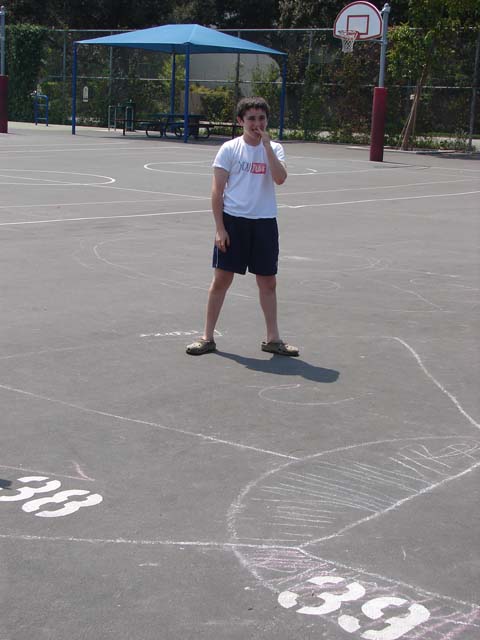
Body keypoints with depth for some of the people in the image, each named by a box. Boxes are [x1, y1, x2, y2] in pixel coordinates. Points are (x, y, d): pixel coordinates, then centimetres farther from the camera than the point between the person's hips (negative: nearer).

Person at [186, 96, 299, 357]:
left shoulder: (274, 148, 6)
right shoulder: (229, 149, -1)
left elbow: (280, 178, -13)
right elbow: (217, 190, -3)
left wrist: (267, 145, -14)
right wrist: (219, 227, -9)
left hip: (264, 222, 2)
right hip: (233, 220, -2)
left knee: (268, 281, 7)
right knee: (222, 279, 0)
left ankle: (273, 338, 18)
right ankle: (207, 337, 10)